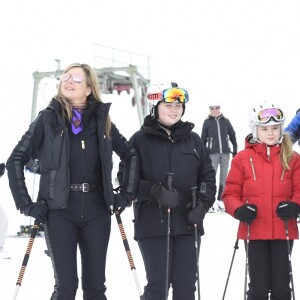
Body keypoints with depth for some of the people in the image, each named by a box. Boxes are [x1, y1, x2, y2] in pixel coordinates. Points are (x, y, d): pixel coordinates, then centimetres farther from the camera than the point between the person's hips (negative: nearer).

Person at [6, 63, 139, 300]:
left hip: (96, 211, 3)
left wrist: (126, 194, 9)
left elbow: (131, 156, 18)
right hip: (60, 211, -3)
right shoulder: (48, 119, -1)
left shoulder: (102, 121, 7)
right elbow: (16, 160, -1)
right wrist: (26, 203, -7)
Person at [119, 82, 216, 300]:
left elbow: (208, 175, 12)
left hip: (187, 224, 3)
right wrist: (156, 191, -19)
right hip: (152, 224, -3)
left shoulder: (193, 140, 9)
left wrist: (202, 204, -4)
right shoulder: (140, 140, -1)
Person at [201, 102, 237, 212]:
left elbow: (232, 136, 11)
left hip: (225, 153, 3)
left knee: (224, 178, 7)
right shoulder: (207, 122, 2)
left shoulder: (225, 121, 7)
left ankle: (220, 201, 17)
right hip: (213, 153, -3)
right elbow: (203, 139, 4)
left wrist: (235, 149, 5)